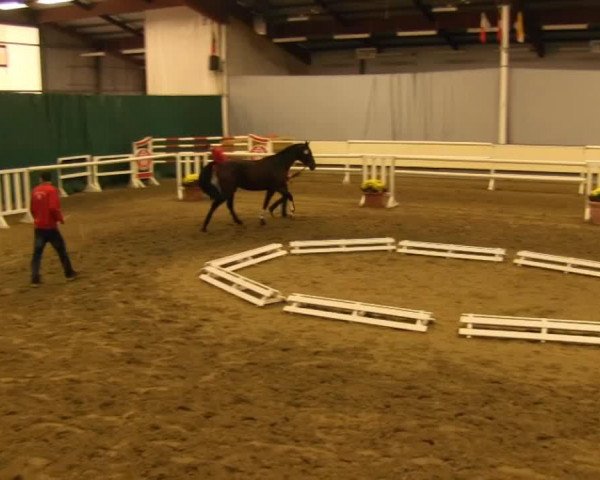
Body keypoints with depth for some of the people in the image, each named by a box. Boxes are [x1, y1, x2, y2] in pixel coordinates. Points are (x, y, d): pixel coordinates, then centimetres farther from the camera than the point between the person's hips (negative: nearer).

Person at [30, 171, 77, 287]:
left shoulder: (35, 191, 6)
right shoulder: (51, 190, -11)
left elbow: (32, 209, 13)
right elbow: (54, 208, -21)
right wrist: (60, 219, -5)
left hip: (38, 227, 4)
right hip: (50, 226, -4)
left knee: (37, 253, 6)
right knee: (61, 250, 12)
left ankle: (35, 279, 0)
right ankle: (69, 273, 22)